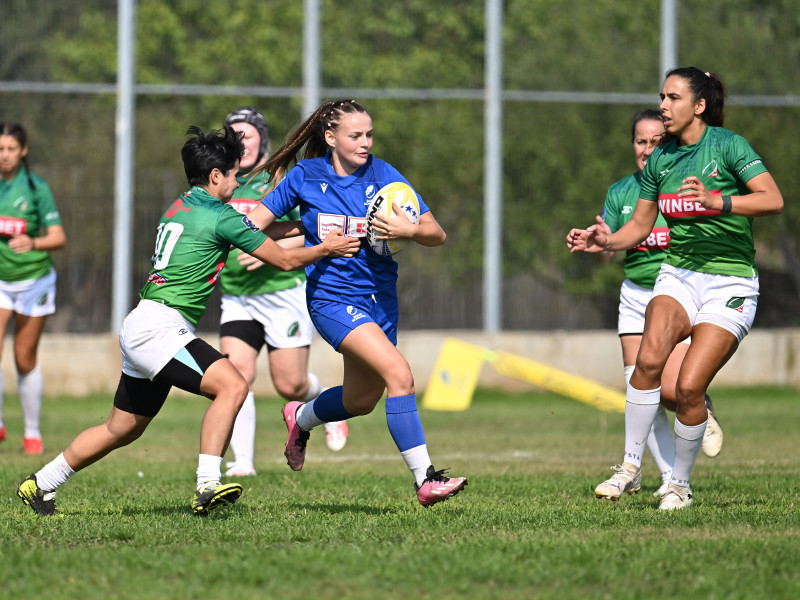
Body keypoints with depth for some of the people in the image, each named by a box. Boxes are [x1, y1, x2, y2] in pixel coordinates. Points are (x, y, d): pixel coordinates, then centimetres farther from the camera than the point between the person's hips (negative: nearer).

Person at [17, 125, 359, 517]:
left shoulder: (181, 208, 16)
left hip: (142, 330, 10)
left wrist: (299, 226, 31)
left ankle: (40, 485, 30)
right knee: (232, 385, -21)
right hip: (159, 327, -10)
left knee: (123, 429, 19)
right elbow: (285, 260, -3)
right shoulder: (218, 217, -10)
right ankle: (207, 487, -30)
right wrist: (326, 249, 10)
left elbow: (246, 232, 31)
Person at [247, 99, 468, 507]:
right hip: (332, 297, -5)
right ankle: (425, 479, -23)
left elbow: (437, 234, -4)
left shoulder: (383, 175, -2)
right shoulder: (304, 178, -4)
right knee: (399, 374, -24)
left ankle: (301, 418, 49)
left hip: (379, 297, 5)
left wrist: (409, 231, -25)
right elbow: (256, 220, 7)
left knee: (362, 401, 17)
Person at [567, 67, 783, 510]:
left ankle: (680, 485, 5)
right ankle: (631, 466, -14)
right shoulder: (659, 161, 7)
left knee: (689, 387, -15)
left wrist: (717, 201, -36)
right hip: (678, 275, 4)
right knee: (649, 358, -24)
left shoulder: (727, 145, -10)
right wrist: (606, 241, -3)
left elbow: (773, 200, -22)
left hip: (730, 281, -4)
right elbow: (639, 225, 16)